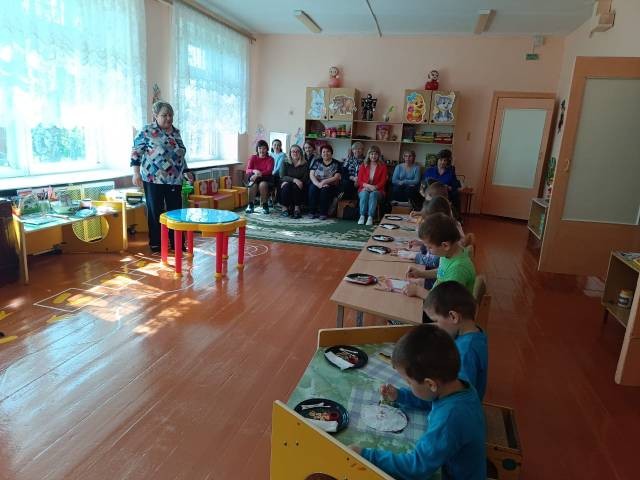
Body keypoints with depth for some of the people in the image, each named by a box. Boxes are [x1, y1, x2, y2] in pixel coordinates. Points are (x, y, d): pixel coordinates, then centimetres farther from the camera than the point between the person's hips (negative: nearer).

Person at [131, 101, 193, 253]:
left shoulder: (175, 132, 12)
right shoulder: (147, 131, -6)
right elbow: (136, 152, -6)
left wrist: (186, 172, 17)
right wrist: (136, 173, -11)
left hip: (174, 179, 5)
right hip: (154, 179, -5)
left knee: (176, 211, 7)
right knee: (155, 212, 5)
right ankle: (155, 244, 16)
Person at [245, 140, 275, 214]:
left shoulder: (270, 159, 1)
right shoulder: (253, 158, 6)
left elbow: (269, 171, -13)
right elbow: (247, 170, -5)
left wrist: (259, 174, -30)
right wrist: (254, 171, -29)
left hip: (265, 179, -1)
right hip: (254, 178, 1)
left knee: (263, 184, -35)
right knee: (253, 185, -33)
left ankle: (264, 205, -20)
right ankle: (250, 205, -21)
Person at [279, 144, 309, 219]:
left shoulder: (305, 165, 4)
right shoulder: (285, 164, 6)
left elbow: (305, 179, -3)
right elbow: (282, 177, -7)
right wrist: (294, 180, -24)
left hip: (299, 188, -1)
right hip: (287, 184, 1)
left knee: (295, 186, -33)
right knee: (286, 185, -32)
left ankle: (297, 208, -29)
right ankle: (285, 208, -26)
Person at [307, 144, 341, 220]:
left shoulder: (336, 164, 5)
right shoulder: (317, 162, 12)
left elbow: (336, 177, -7)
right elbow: (311, 175, 1)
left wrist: (324, 181, -21)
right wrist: (318, 184, -18)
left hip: (330, 186, -2)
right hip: (316, 184, 2)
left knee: (325, 190, -34)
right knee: (312, 188, -31)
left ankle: (323, 213, -26)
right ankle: (312, 212, -24)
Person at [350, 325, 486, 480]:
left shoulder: (450, 418, -34)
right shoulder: (458, 386, -10)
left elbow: (417, 467, -30)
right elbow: (432, 399, 13)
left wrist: (366, 455, -26)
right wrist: (398, 396, 6)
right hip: (451, 467, 7)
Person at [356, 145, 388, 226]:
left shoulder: (382, 167, 7)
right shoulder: (363, 166, 10)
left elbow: (383, 182, 0)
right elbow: (359, 181, 4)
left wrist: (374, 187, -18)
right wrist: (367, 185, -16)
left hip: (377, 191, -1)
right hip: (364, 189, 1)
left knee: (373, 194, -35)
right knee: (365, 194, -34)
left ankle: (370, 217, -44)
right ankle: (362, 216, -38)